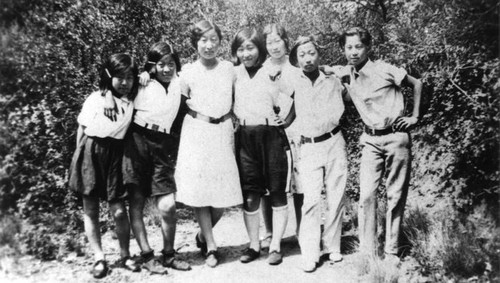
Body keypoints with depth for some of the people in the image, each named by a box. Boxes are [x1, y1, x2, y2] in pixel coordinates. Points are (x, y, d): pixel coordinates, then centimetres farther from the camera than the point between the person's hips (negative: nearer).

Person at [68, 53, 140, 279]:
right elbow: (82, 129, 6)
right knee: (90, 209, 5)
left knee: (119, 210, -2)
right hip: (90, 154, 0)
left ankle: (125, 255, 16)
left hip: (115, 156, 0)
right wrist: (81, 156, 5)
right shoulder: (95, 99, 0)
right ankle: (99, 257, 18)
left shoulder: (132, 102, 3)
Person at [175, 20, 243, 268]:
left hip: (223, 133, 2)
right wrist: (199, 114, -4)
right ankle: (211, 246, 14)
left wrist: (233, 121, 5)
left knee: (224, 193, 2)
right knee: (199, 192, -1)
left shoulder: (229, 69, 6)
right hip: (197, 135, -2)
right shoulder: (188, 72, 1)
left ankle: (203, 236, 28)